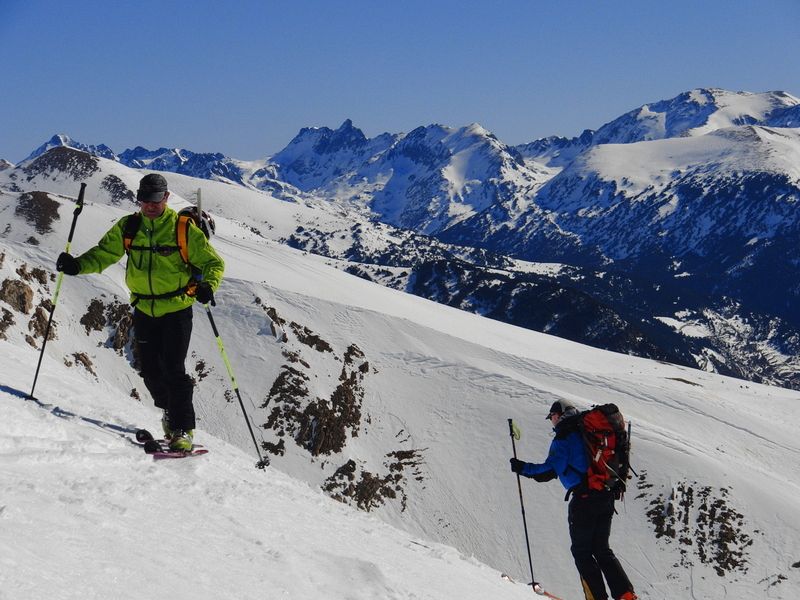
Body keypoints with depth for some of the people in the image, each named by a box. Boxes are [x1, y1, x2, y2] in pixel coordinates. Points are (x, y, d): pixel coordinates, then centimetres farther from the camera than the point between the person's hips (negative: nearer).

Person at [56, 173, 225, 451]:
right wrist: (78, 265, -14)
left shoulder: (183, 228, -9)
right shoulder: (128, 227, 2)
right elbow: (103, 254, 6)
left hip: (177, 309, -4)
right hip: (144, 310, 4)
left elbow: (213, 263, -7)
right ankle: (170, 411, 34)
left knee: (173, 369, -13)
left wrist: (207, 286, -28)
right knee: (150, 370, 8)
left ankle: (183, 429, -4)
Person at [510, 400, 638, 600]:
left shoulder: (563, 438, -6)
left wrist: (523, 468, -4)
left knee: (581, 551, 3)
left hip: (584, 499, -7)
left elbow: (550, 470, -13)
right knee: (602, 549, 15)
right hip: (606, 497, 7)